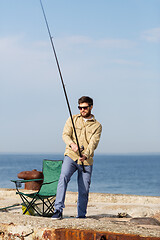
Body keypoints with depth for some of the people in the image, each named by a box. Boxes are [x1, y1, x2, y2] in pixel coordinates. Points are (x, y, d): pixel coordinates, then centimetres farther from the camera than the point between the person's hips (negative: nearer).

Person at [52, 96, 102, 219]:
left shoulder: (97, 126, 5)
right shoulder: (73, 119, 9)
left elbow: (93, 143, -8)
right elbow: (65, 134, -3)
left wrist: (86, 155, -27)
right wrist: (72, 144, -25)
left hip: (86, 161, 1)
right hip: (71, 156, -1)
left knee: (84, 190, 2)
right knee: (63, 178, -25)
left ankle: (81, 215, 19)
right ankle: (58, 210, -26)